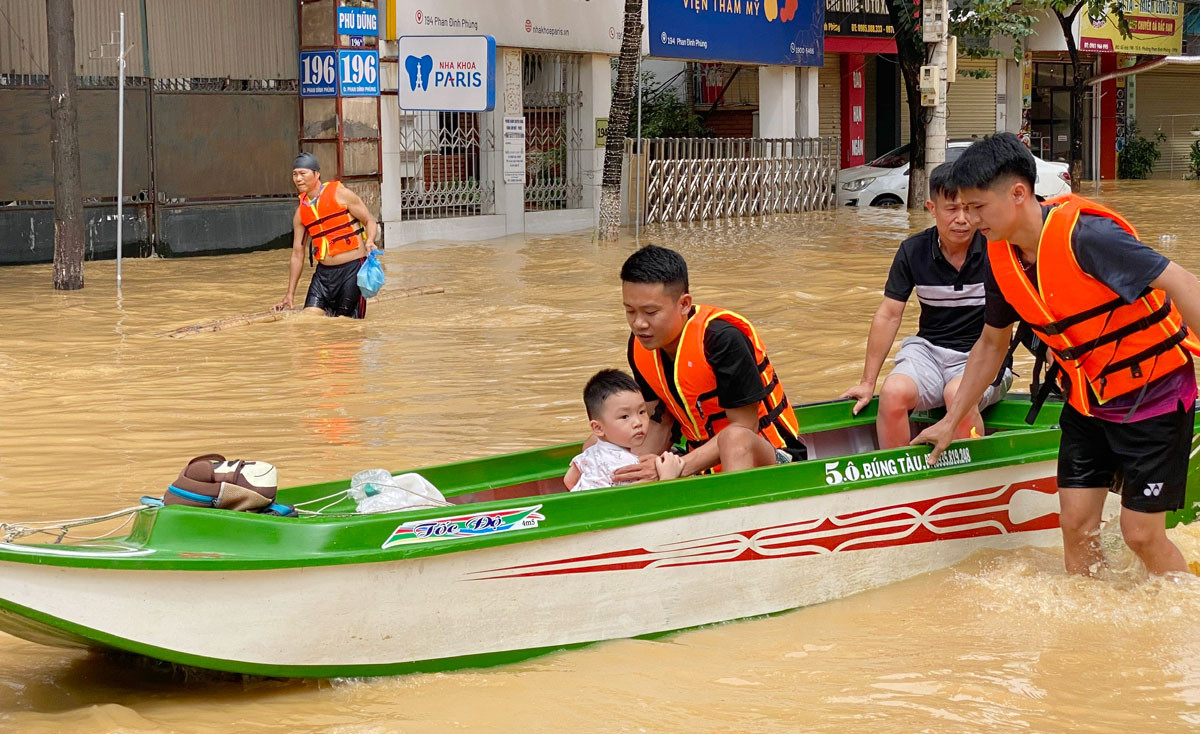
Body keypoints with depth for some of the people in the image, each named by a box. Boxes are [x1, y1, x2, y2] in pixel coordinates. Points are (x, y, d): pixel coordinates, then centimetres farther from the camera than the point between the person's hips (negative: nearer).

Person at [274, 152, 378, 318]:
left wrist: (369, 242, -22)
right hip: (323, 273, 5)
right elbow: (297, 254, 16)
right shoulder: (301, 212, 11)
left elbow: (370, 221, 1)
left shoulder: (340, 194, -2)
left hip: (352, 269, -4)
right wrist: (290, 294, 14)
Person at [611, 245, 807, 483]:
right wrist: (637, 469, -15)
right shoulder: (639, 346, -2)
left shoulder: (721, 337, -24)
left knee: (735, 439, -41)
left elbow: (745, 427, -22)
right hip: (704, 460, 7)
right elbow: (658, 422, 5)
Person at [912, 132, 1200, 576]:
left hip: (1154, 393, -6)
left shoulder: (1083, 235, -26)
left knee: (1141, 534, -3)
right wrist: (951, 422, 16)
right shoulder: (1002, 259, -3)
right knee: (1076, 524, 3)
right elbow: (991, 344, 13)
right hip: (1087, 401, 6)